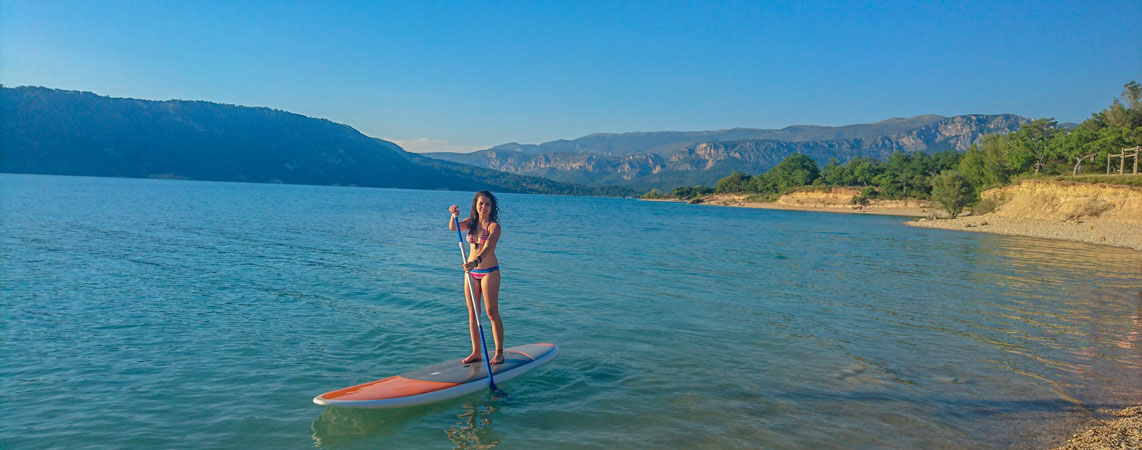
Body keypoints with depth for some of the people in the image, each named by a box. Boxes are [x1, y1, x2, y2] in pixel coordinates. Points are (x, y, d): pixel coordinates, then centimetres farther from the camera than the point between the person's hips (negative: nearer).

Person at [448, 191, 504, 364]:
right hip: (471, 272, 6)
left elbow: (488, 247, -26)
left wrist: (476, 261, -42)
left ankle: (499, 352, 4)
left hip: (489, 272, -6)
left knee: (492, 312, -5)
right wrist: (454, 215, -29)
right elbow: (453, 227, -10)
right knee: (472, 313, 7)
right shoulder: (471, 222, 7)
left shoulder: (494, 226, -11)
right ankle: (476, 352, 16)